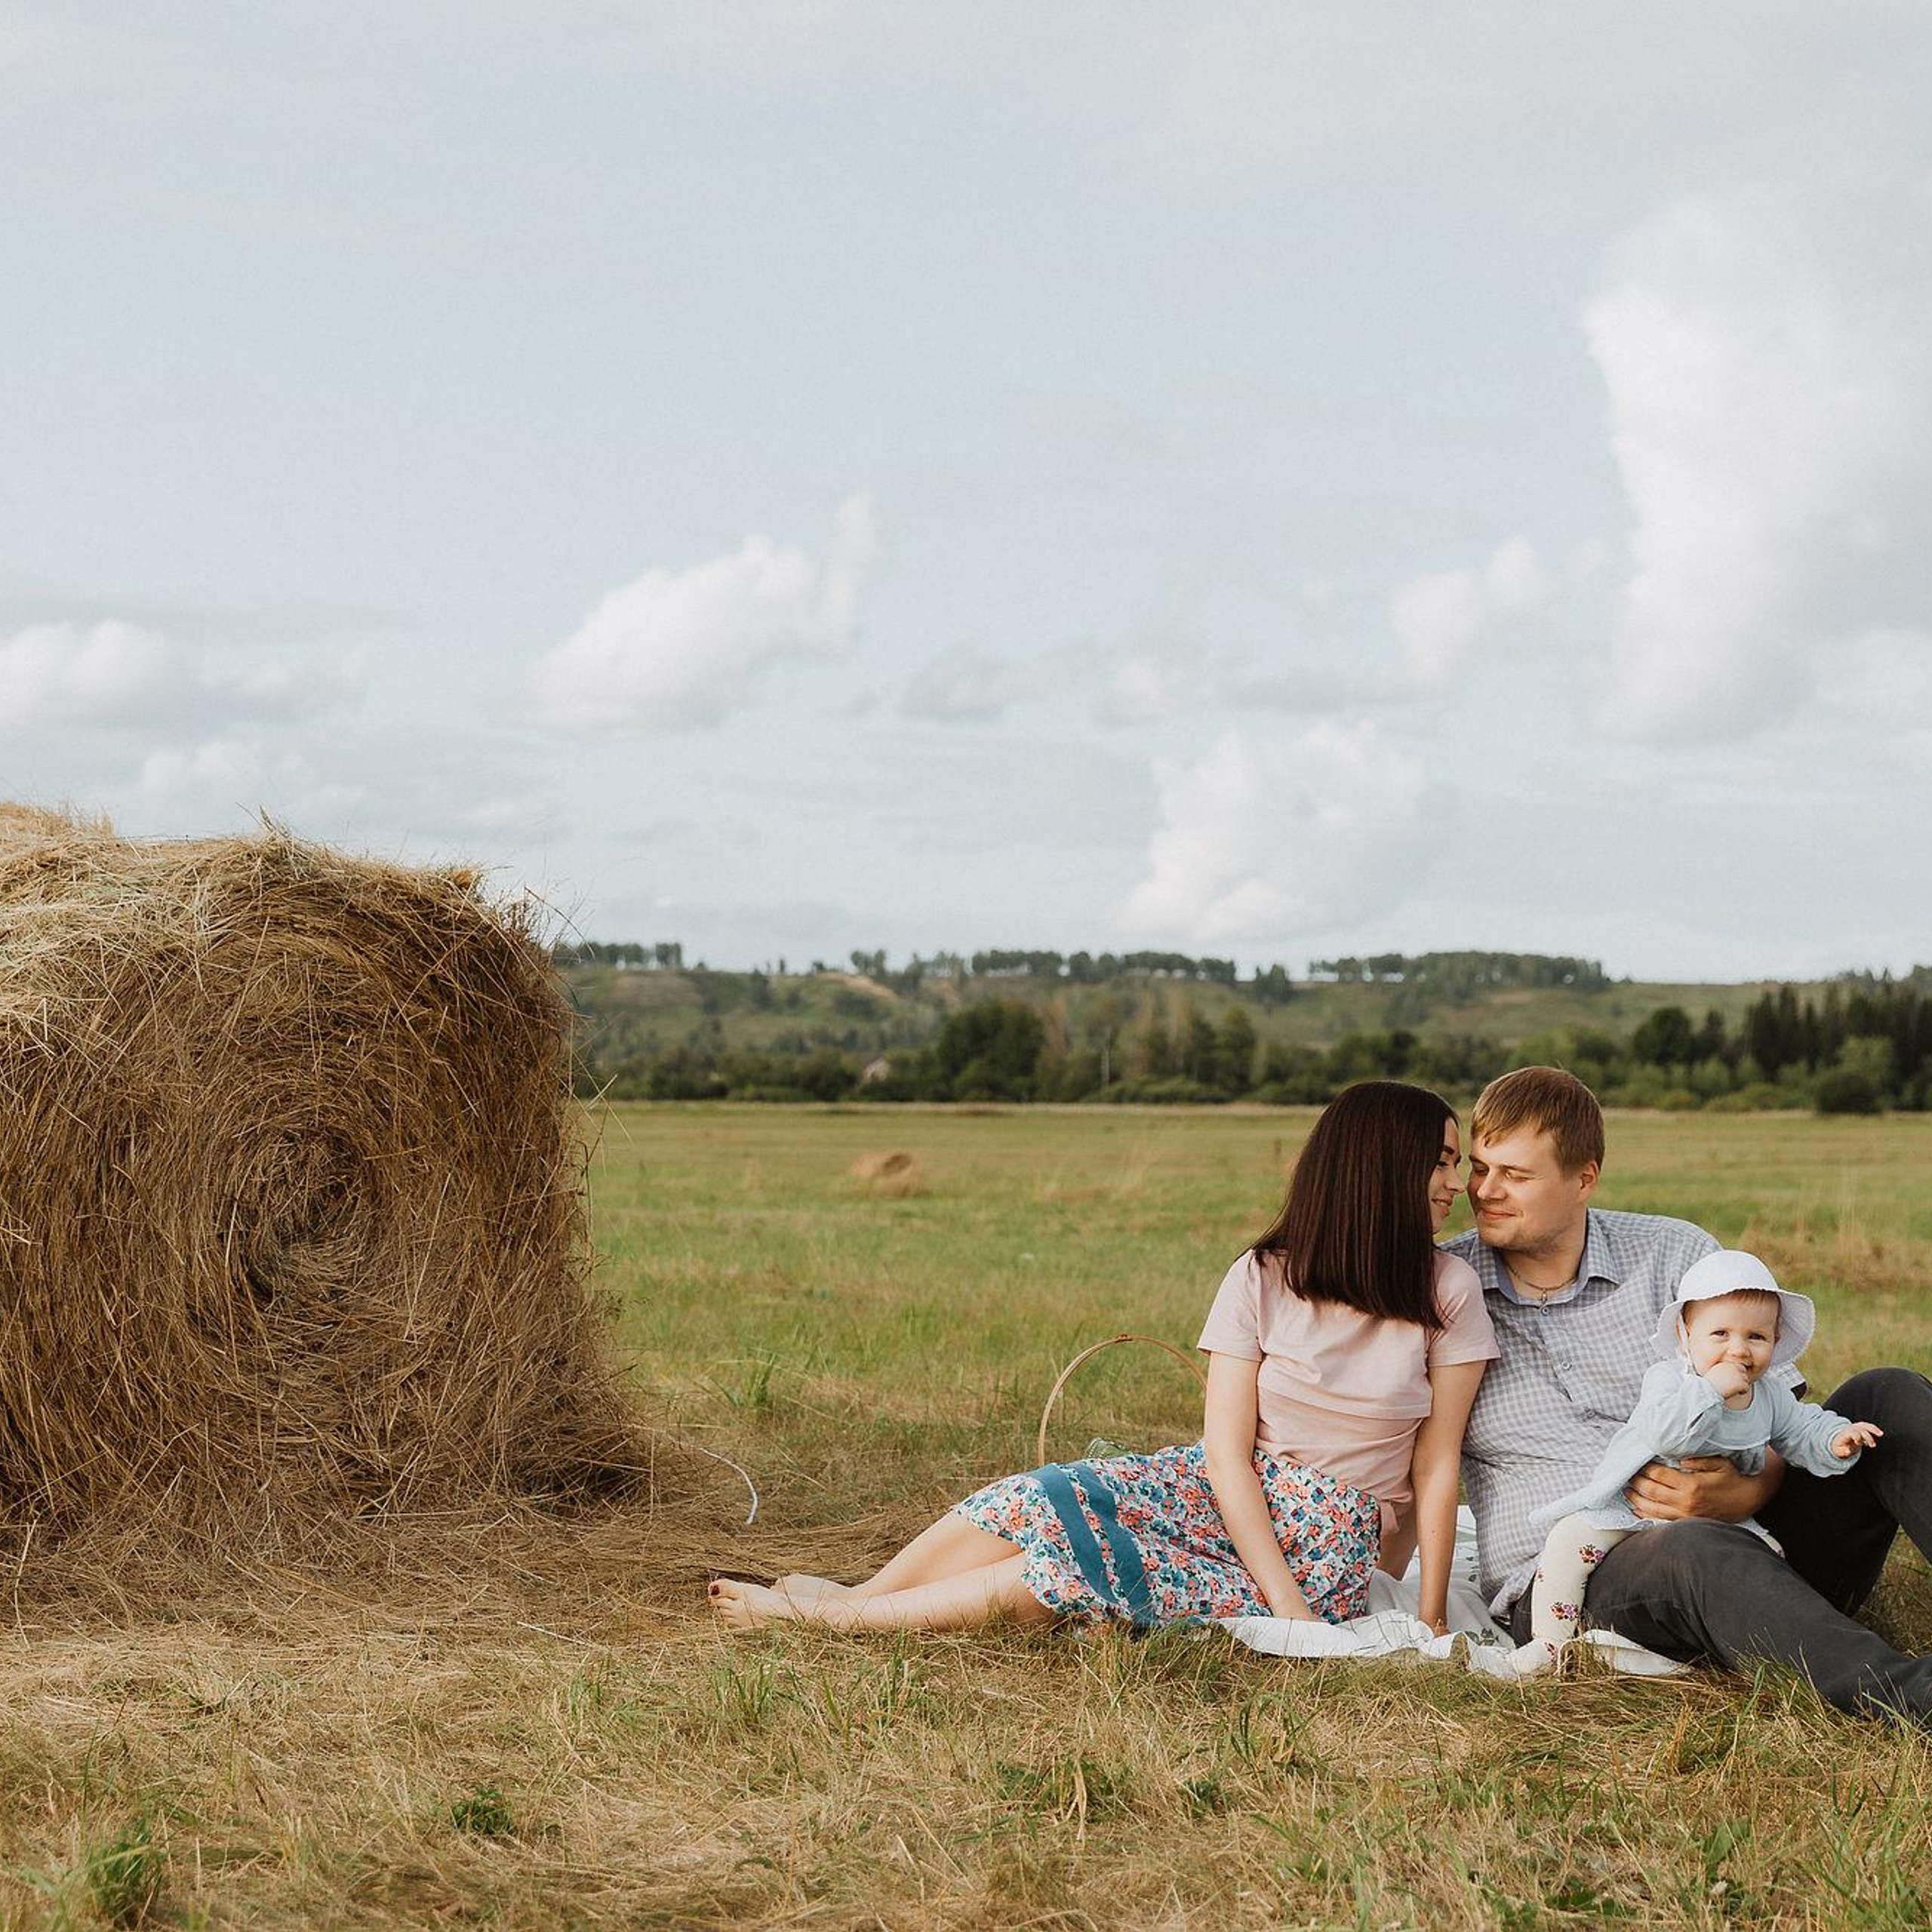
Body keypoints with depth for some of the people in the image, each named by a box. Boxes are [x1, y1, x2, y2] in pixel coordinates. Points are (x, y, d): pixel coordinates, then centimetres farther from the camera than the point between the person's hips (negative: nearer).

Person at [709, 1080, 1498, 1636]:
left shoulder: (1446, 1290, -6)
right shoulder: (1262, 1280, -5)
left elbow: (1437, 1467, -4)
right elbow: (1226, 1450, -11)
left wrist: (1432, 1620, -9)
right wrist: (1287, 1603, -22)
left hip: (1332, 1552, -2)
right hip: (1223, 1496, 2)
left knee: (1080, 1568, -23)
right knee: (1046, 1502, -25)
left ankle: (836, 1614, -14)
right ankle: (854, 1602, -12)